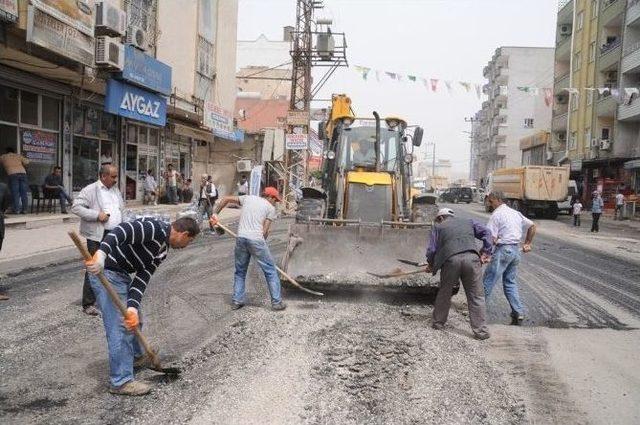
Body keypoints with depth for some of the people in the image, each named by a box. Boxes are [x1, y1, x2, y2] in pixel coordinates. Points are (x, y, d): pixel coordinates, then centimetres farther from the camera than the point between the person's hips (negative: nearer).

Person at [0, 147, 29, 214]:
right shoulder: (18, 156, 21)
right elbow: (26, 162, 14)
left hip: (12, 174, -2)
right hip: (23, 173, 2)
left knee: (15, 193, -3)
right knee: (23, 193, 2)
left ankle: (16, 210, -8)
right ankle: (24, 209, 1)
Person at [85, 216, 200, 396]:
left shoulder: (161, 251, 9)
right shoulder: (157, 229, -19)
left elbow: (143, 278, 0)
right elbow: (123, 230, -33)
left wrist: (133, 307, -15)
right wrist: (101, 254, -47)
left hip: (122, 275, 10)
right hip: (105, 272, -10)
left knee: (134, 319, 25)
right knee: (120, 327, -7)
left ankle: (135, 356, 47)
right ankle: (121, 381, 4)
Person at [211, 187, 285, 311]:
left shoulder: (248, 198, 19)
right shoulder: (271, 208, 7)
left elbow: (226, 199, 18)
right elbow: (265, 231, 0)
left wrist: (215, 214, 24)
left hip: (241, 238, 5)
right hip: (256, 239, -4)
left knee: (240, 271, 20)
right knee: (270, 270, 8)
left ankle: (237, 301, 22)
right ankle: (276, 302, 10)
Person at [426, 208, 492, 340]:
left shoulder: (438, 227, 20)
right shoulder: (469, 222, 28)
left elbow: (431, 250, 12)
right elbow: (486, 233, 16)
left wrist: (431, 265, 28)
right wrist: (485, 253, 13)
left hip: (451, 260, -1)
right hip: (471, 258, 1)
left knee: (444, 293, 18)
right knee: (476, 296, 7)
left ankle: (438, 323, 31)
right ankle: (481, 331, 8)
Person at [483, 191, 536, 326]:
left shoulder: (497, 214, -8)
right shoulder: (515, 213, 16)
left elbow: (492, 239, -15)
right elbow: (532, 226, 24)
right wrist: (527, 244, 26)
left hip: (503, 249, -8)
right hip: (516, 250, 8)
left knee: (488, 280, -3)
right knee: (511, 283, 13)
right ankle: (518, 313, 8)